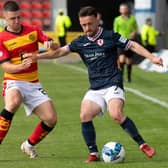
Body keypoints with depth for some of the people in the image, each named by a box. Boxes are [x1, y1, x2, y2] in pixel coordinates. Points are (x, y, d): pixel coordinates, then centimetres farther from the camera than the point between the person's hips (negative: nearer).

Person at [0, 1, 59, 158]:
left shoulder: (33, 31, 5)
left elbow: (55, 48, 4)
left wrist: (50, 44, -21)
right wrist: (22, 66, -34)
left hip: (33, 83, 5)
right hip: (14, 82, -5)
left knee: (51, 119, -6)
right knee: (13, 103, -39)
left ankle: (29, 145, 20)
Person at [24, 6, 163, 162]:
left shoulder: (110, 36, -3)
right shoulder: (80, 42, 10)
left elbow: (133, 46, -1)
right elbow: (60, 51, 13)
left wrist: (152, 57, -10)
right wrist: (37, 56, 3)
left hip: (112, 84, -5)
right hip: (95, 89, 5)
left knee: (116, 115, -27)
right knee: (85, 116, -15)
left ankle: (142, 145, -16)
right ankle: (93, 153, -3)